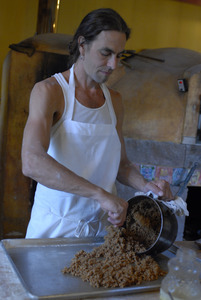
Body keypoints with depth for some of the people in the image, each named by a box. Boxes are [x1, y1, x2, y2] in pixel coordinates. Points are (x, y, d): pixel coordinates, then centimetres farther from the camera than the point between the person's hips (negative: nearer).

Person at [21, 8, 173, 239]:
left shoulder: (114, 101, 7)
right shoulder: (49, 91, -12)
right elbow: (31, 163, -28)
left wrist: (146, 186, -5)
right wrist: (101, 194, -32)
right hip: (55, 228, -5)